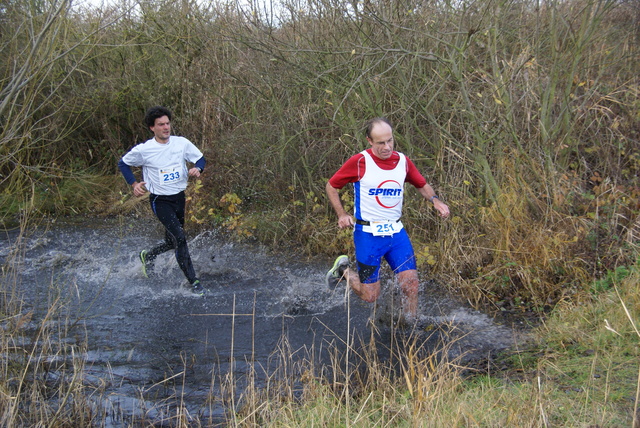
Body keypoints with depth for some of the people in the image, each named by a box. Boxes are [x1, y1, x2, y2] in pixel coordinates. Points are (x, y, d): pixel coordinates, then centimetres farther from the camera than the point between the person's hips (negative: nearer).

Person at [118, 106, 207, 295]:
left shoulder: (182, 143, -4)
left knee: (172, 242, 14)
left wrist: (197, 169, -14)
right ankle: (193, 281, -13)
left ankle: (148, 256, 44)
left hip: (179, 197, 5)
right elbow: (123, 164, 5)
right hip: (160, 200, -5)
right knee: (179, 237, -19)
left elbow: (200, 158, 8)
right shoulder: (143, 150, -11)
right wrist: (134, 184, -6)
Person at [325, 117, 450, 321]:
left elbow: (422, 185, 19)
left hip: (396, 233, 4)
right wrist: (341, 214, -12)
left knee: (411, 284, -7)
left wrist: (435, 200, -2)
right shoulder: (359, 162, -11)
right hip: (368, 234, -4)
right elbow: (331, 186, 1)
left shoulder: (403, 161, 2)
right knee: (370, 296, 1)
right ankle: (343, 269, 30)